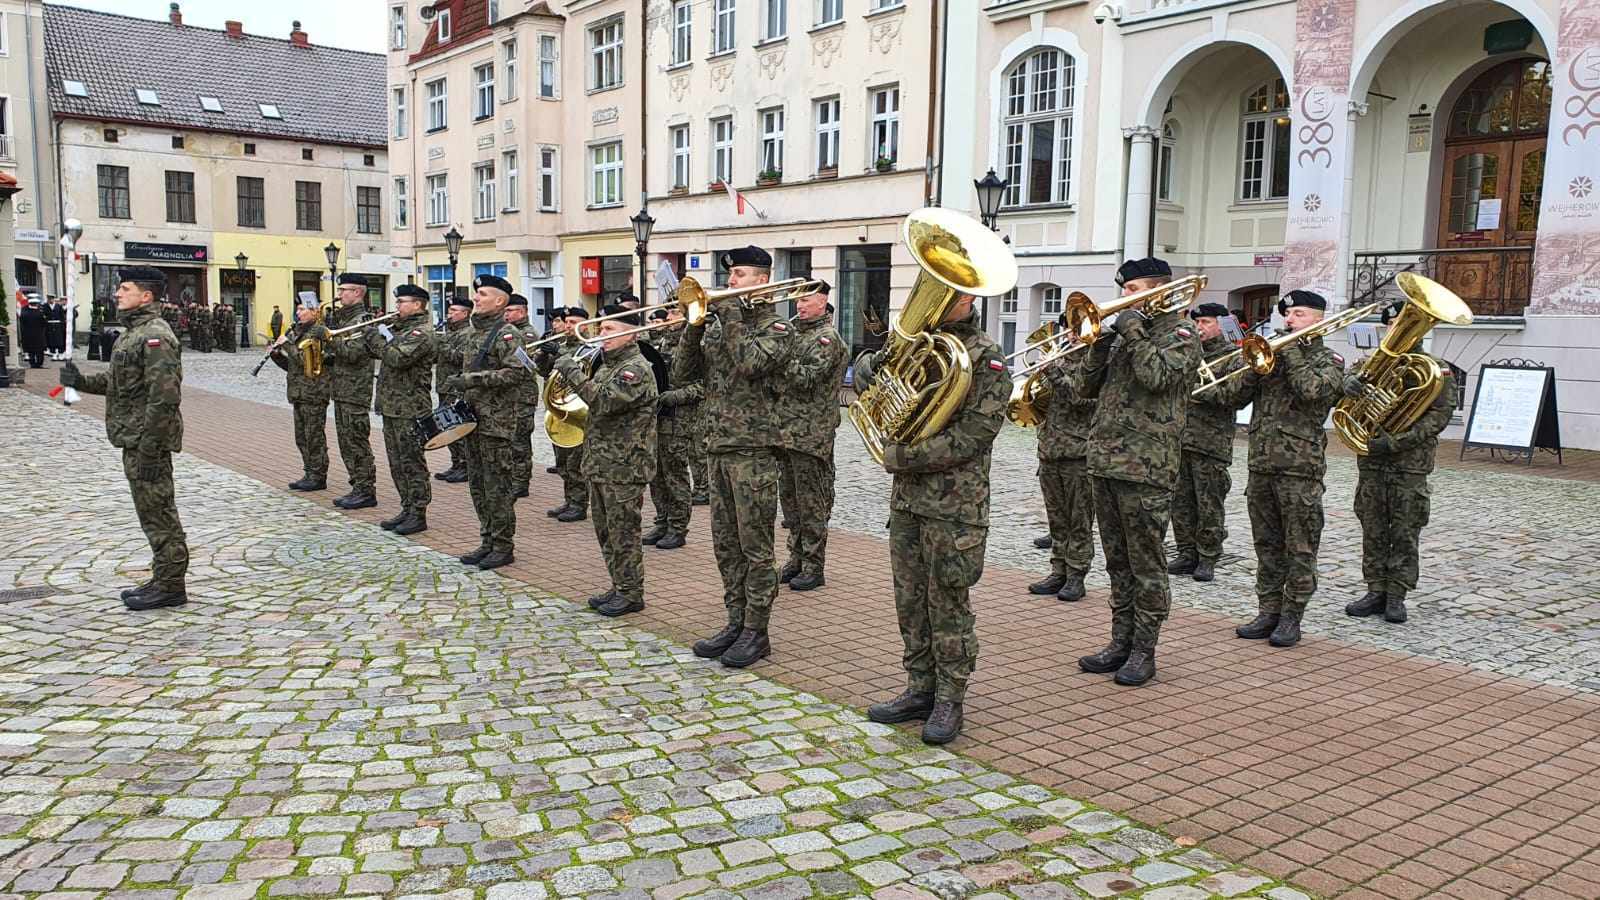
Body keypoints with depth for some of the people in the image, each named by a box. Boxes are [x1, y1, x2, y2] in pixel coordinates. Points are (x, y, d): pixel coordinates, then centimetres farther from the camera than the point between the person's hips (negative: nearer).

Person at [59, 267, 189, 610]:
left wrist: (149, 449, -24)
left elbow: (164, 396, -24)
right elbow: (118, 380, 25)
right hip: (135, 439, 10)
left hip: (147, 440, -10)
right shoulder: (133, 333, 16)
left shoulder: (155, 336, -17)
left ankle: (170, 585, 5)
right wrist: (83, 382, 7)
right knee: (153, 511, 15)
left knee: (157, 511, -3)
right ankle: (163, 579, 24)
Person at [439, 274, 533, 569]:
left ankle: (503, 547, 5)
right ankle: (488, 541, 21)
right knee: (477, 484, 12)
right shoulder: (469, 334, 14)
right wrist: (456, 385, 9)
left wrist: (474, 379, -24)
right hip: (471, 419, 8)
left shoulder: (507, 335, -11)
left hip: (496, 421, -8)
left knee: (497, 486, -3)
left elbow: (518, 372, -23)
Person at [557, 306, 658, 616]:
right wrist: (573, 371, 10)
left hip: (623, 466, -10)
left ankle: (631, 594, 8)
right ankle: (618, 588, 25)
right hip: (599, 463, 10)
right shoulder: (606, 364, 16)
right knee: (606, 531, 15)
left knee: (623, 532, -2)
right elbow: (594, 400, 26)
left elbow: (604, 400, -27)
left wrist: (573, 373, -20)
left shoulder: (636, 369, -14)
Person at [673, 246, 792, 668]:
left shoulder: (774, 327, -4)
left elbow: (749, 363, -23)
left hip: (754, 449, -7)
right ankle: (736, 622, 22)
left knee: (755, 547, -2)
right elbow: (681, 374, 8)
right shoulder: (717, 326, 15)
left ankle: (756, 632, 6)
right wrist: (695, 325, -3)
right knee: (726, 545, 12)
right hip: (719, 447, 7)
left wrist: (731, 315, -14)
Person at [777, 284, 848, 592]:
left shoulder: (827, 338, -10)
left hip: (810, 432, -8)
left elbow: (807, 379, -20)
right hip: (785, 428, 8)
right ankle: (797, 557, 25)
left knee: (811, 502, -2)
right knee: (789, 498, 14)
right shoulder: (793, 328, 13)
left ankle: (813, 567, 6)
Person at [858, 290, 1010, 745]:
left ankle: (949, 700, 14)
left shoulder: (986, 360, -10)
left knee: (948, 605, 2)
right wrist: (868, 364, 0)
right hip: (906, 498, 6)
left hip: (954, 505, -6)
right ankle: (920, 689, 25)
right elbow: (868, 361, 25)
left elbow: (972, 437, -18)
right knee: (910, 601, 13)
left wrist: (902, 458, -17)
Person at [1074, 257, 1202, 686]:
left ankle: (1144, 652, 7)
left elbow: (1158, 376, -22)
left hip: (1146, 469, -7)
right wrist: (1101, 343, 0)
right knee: (1118, 565, 13)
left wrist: (1132, 330, -13)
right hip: (1105, 464, 8)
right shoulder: (1124, 334, 18)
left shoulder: (1179, 333, -3)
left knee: (1146, 566, 0)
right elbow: (1086, 387, 14)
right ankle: (1120, 643, 22)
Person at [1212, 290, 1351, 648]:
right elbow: (1234, 397, 6)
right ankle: (1268, 612, 19)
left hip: (1300, 468, -5)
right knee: (1266, 545, 11)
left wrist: (1291, 354, -11)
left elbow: (1313, 390, -21)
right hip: (1261, 465, 5)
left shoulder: (1328, 360, 2)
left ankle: (1291, 618, 9)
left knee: (1300, 548, 1)